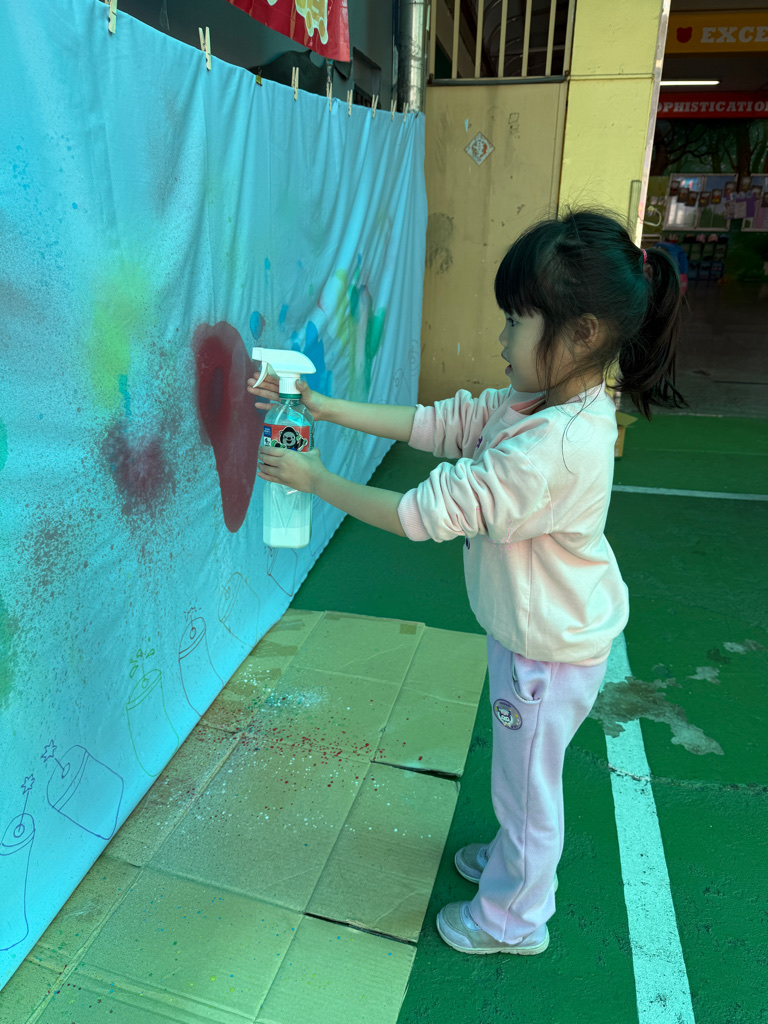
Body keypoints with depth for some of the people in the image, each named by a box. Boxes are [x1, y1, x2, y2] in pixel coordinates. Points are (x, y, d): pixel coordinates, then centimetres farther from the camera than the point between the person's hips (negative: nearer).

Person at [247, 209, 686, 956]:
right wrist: (323, 407, -8)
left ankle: (513, 919, 42)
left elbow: (427, 513, -31)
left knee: (526, 782, 16)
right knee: (524, 774, 30)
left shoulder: (552, 446, -35)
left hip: (549, 649, -8)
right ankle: (515, 858, 56)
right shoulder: (536, 404, -6)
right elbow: (435, 422, -4)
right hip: (537, 632, 9)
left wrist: (316, 480, -21)